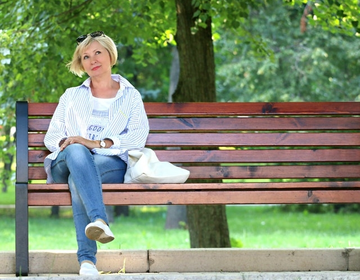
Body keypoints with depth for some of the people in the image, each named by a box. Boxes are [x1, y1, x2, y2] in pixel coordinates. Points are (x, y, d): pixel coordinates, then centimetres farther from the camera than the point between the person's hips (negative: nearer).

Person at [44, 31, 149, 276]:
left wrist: (97, 143, -12)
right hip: (65, 165, 1)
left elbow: (138, 137, 4)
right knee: (76, 152, -39)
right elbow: (51, 136, 19)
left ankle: (87, 258, -55)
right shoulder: (72, 96, 29)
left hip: (110, 164, -1)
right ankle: (100, 221, -63)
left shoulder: (130, 96, 22)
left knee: (78, 179, -39)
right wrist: (66, 143, -8)